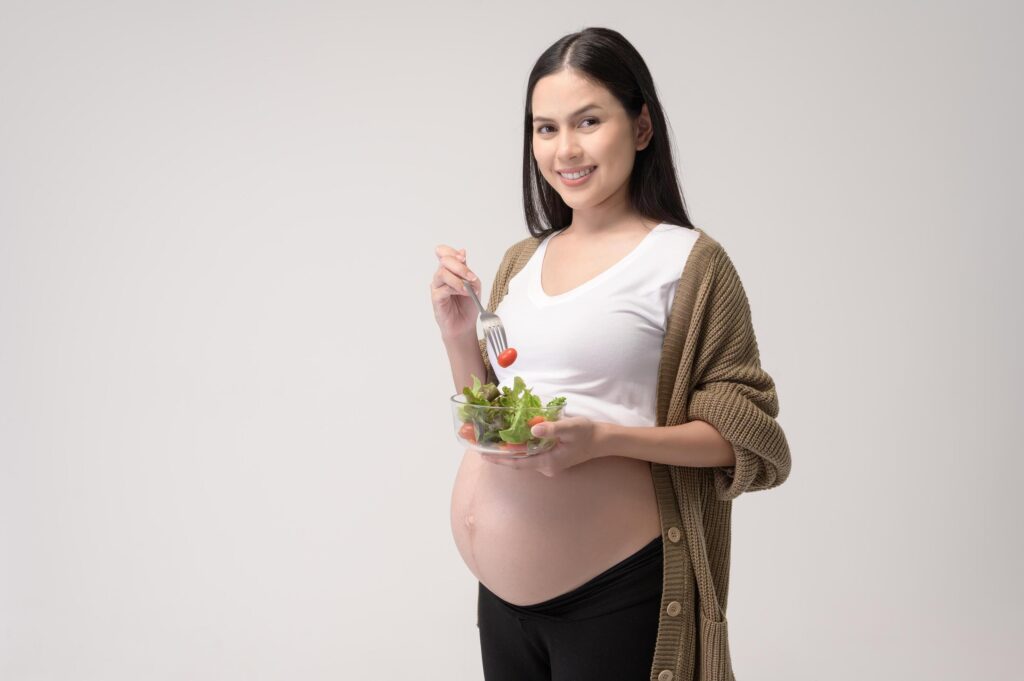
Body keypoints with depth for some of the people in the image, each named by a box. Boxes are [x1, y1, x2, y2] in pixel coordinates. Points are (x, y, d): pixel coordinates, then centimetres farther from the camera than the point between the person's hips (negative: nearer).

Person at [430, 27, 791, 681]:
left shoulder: (689, 262, -9)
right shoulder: (521, 261, 9)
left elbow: (747, 435, -10)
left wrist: (604, 439, -22)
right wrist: (459, 334, -2)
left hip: (613, 595, -5)